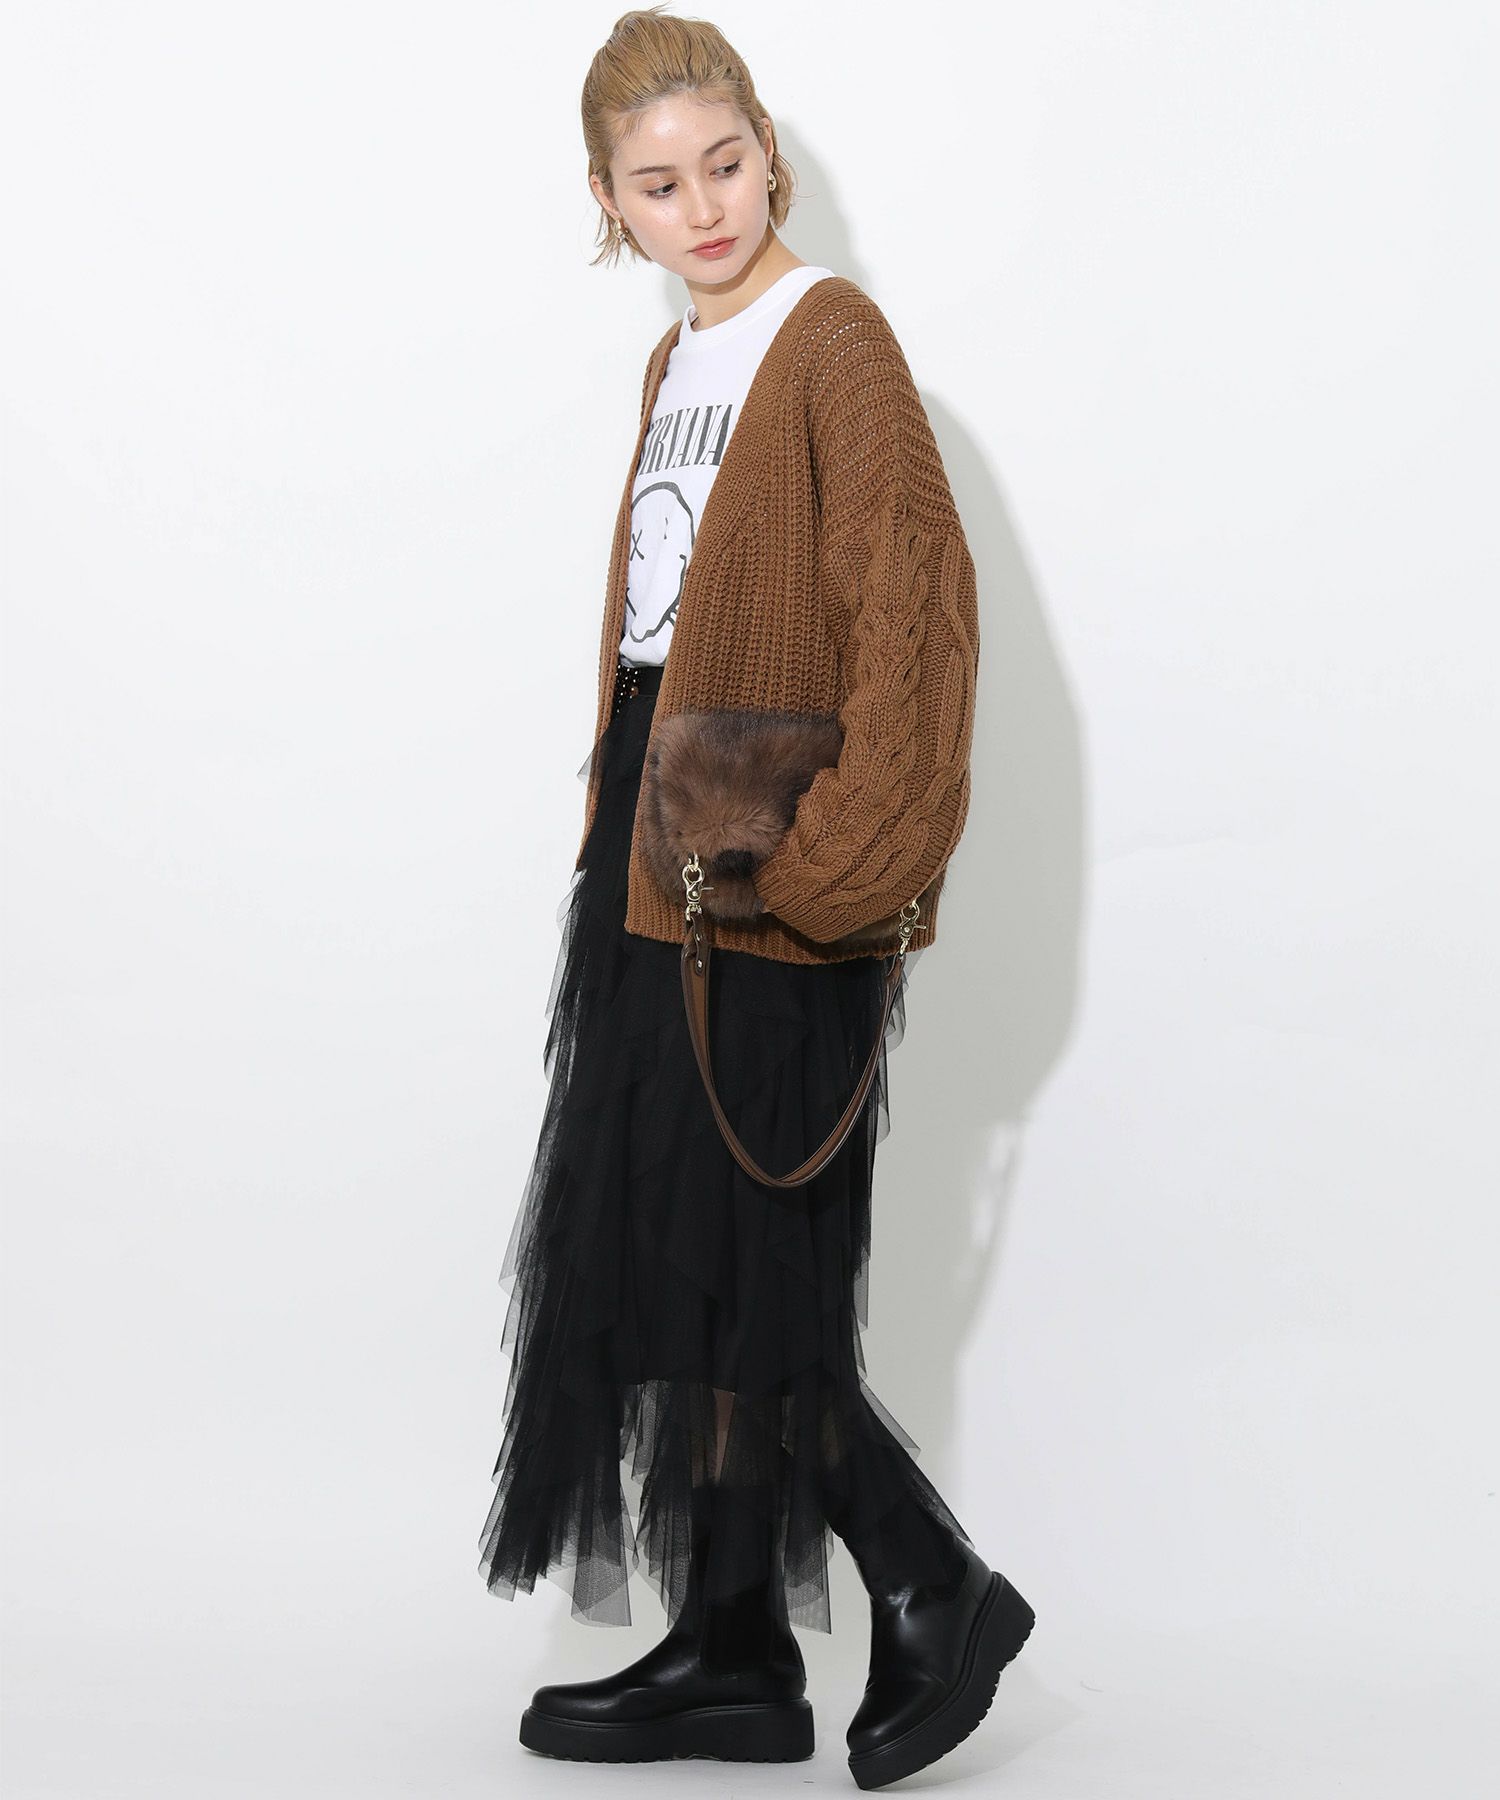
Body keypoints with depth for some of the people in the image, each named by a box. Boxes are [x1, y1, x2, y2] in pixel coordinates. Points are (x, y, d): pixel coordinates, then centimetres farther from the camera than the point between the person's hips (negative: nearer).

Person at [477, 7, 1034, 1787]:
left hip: (765, 888, -9)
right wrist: (623, 820, 17)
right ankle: (731, 1651, 19)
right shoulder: (677, 362, 17)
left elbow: (915, 595, -19)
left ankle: (936, 1593, 11)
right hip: (651, 859, 9)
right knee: (659, 1257, 10)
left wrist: (846, 851, -24)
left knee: (731, 1268, -5)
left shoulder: (834, 335, -10)